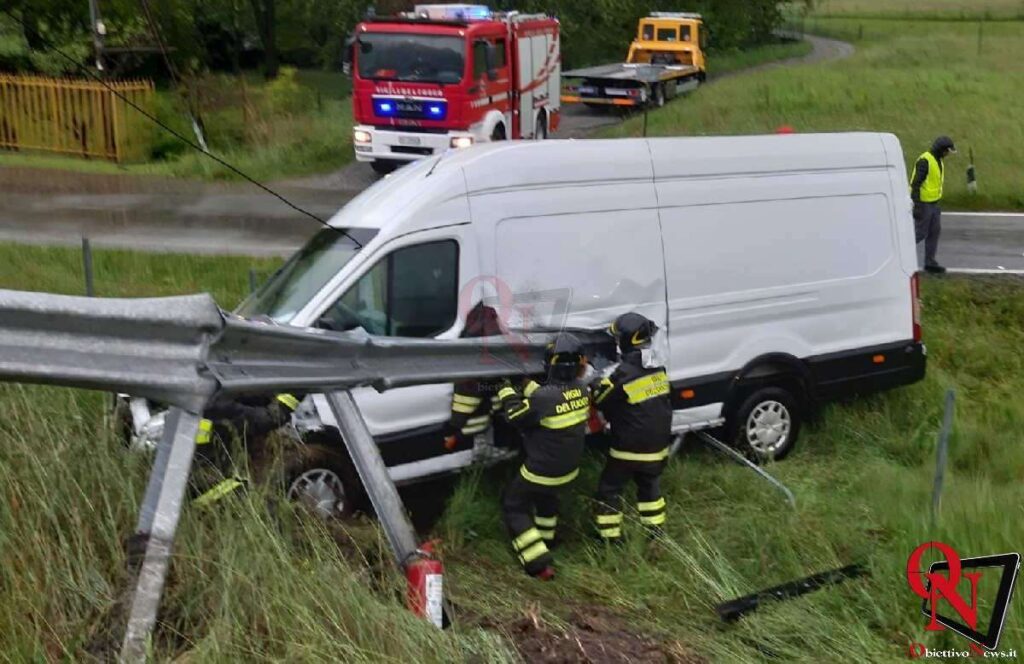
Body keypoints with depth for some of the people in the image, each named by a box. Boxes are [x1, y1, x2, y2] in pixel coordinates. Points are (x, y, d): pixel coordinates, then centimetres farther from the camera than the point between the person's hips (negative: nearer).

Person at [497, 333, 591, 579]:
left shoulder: (544, 398, -32)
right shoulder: (582, 390, -10)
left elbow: (515, 417, -15)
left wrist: (507, 390, 0)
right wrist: (528, 386, 10)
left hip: (541, 471, -7)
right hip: (569, 469, 7)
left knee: (514, 506, 12)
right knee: (546, 496, 35)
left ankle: (540, 564, 5)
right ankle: (545, 539, 54)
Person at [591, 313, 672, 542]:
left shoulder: (623, 376, -24)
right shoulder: (658, 368, -2)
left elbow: (598, 400, -10)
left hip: (629, 448, -6)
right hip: (657, 445, 6)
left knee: (609, 488, 11)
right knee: (649, 484, 27)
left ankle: (610, 537, 16)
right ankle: (656, 529, 35)